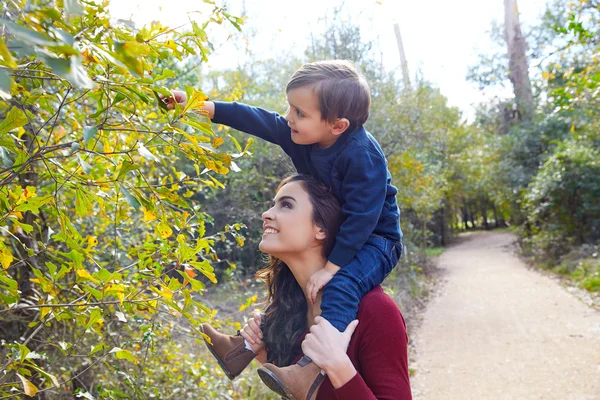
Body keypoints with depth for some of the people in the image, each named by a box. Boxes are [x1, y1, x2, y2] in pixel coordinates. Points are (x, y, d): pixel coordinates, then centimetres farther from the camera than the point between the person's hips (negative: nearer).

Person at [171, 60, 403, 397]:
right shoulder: (301, 134, -10)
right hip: (334, 235, 9)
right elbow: (257, 120, -6)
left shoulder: (362, 156, -32)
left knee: (340, 285, -34)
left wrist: (331, 267, -31)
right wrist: (201, 106, -6)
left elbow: (361, 217, -31)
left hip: (375, 240, -8)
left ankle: (313, 367, -37)